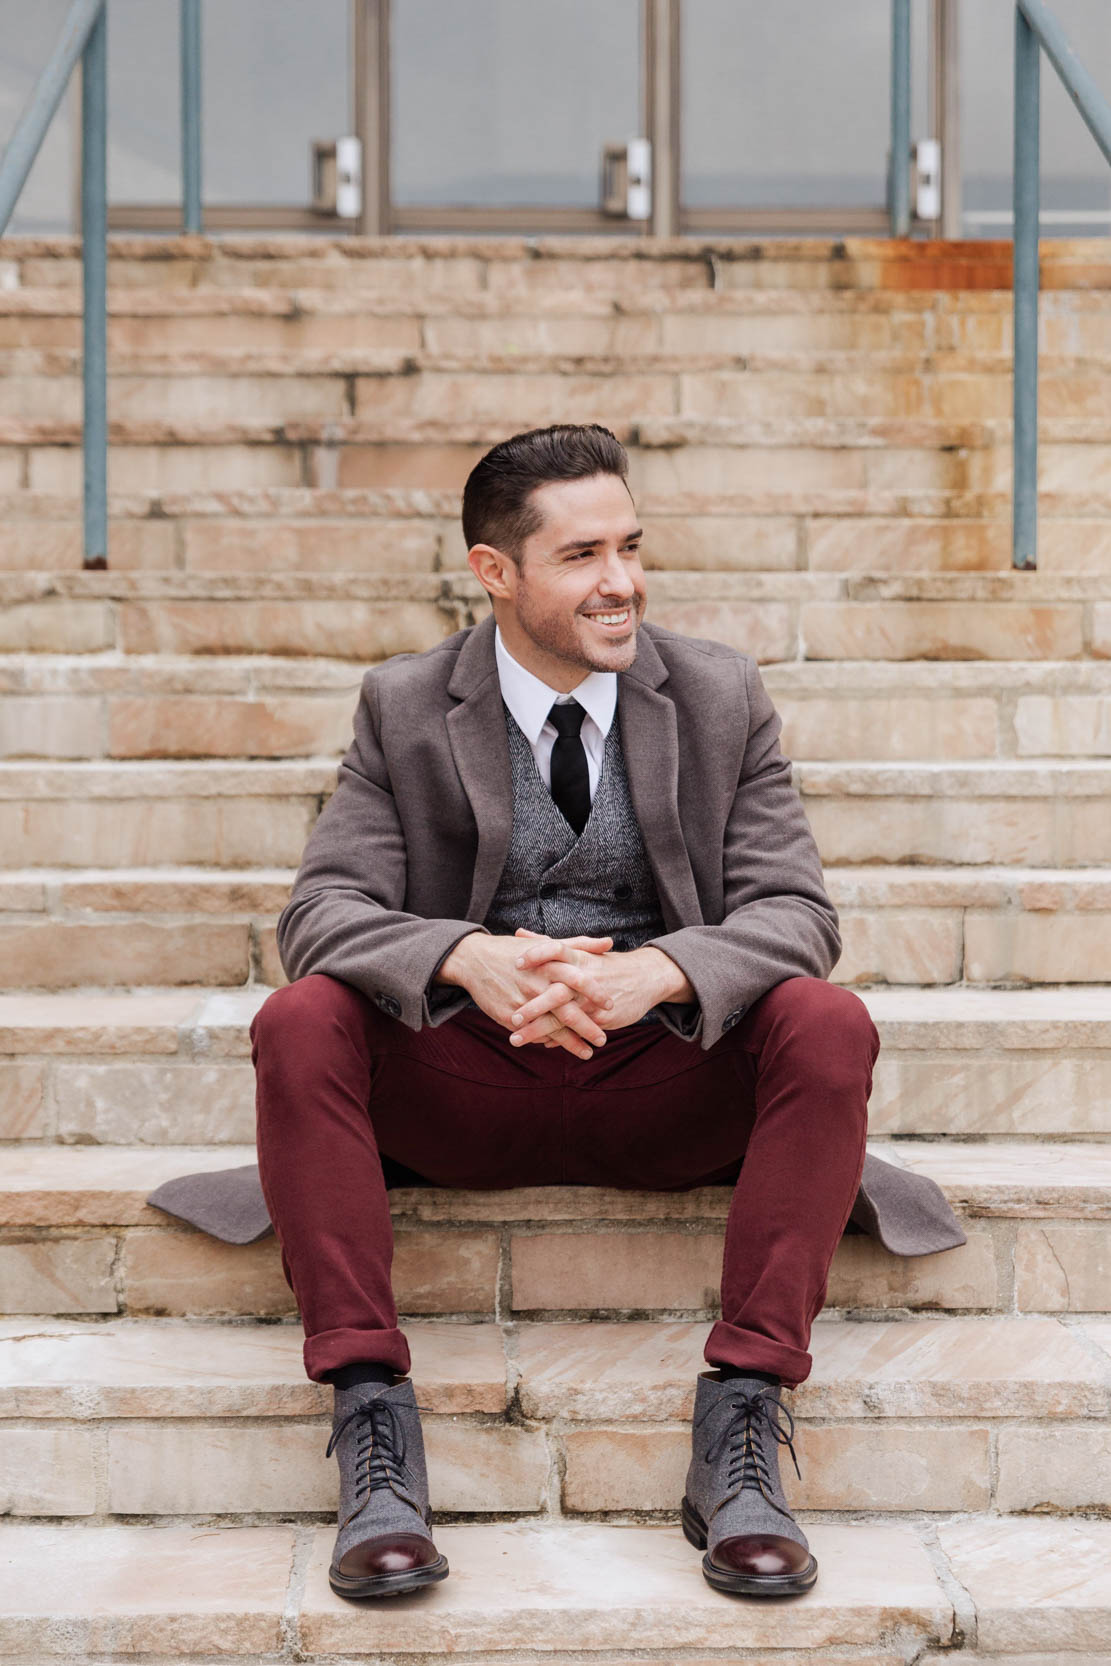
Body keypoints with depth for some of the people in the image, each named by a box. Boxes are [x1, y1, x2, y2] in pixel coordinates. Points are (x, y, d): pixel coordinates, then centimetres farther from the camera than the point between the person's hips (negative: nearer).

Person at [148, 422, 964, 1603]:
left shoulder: (722, 696, 4)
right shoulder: (404, 707, 3)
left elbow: (794, 910, -5)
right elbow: (322, 909, -7)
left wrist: (656, 972, -28)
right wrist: (468, 960, -30)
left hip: (667, 1084, 0)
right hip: (468, 1084, 0)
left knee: (828, 1024, -28)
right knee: (298, 1022, -28)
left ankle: (740, 1421, -28)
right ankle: (371, 1422, -28)